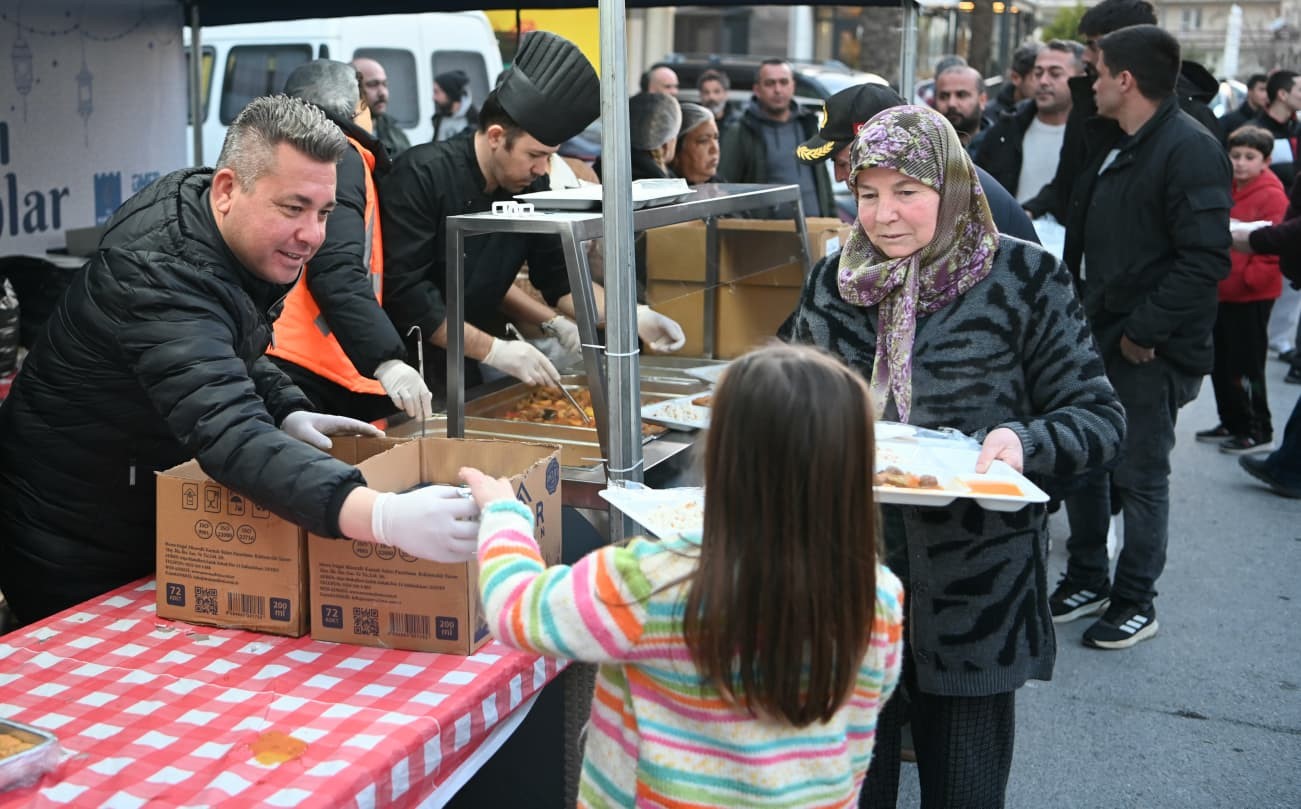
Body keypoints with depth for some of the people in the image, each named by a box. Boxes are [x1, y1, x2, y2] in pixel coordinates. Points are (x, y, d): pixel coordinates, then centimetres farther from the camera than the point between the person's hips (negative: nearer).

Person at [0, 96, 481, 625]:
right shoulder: (162, 274, -34)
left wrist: (286, 412, -9)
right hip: (74, 542, -9)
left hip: (151, 510, 9)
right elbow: (231, 436, -50)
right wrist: (382, 517, -63)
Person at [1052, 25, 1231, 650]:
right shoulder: (1114, 147, 13)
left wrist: (1144, 330, -20)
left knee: (1140, 477, 2)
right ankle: (1087, 581, 30)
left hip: (1153, 351, -9)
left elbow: (1206, 260, -23)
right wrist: (1090, 315, 11)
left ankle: (1135, 604, 17)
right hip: (1101, 338, 9)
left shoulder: (1190, 149, -17)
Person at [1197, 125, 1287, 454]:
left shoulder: (1272, 196, -13)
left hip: (1252, 297, -8)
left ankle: (1259, 432, 8)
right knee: (1220, 362, 15)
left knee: (1246, 365, -3)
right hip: (1222, 292, 8)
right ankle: (1231, 423, 28)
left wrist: (1250, 278, -18)